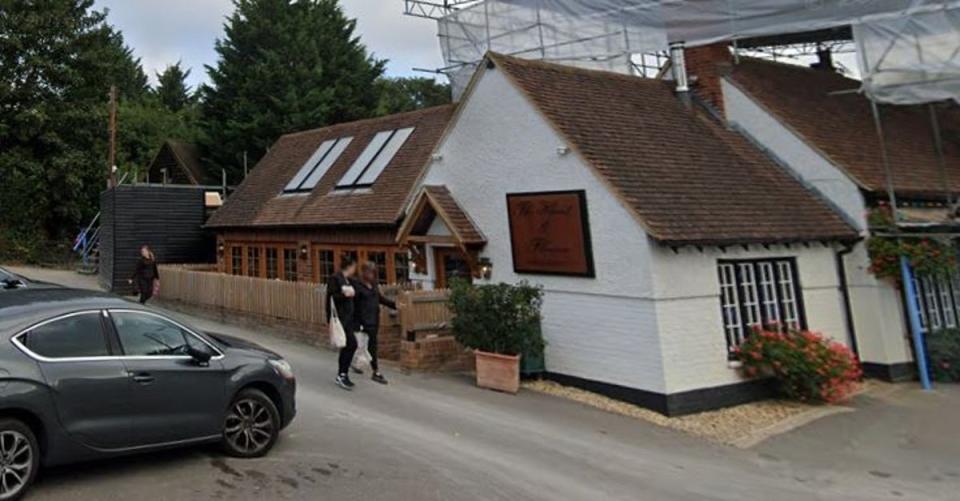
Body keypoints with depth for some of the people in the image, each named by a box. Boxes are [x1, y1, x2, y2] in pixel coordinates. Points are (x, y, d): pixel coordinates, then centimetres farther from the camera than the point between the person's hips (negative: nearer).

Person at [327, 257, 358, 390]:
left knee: (346, 346, 11)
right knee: (352, 344, -14)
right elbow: (331, 297, -15)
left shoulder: (347, 280, 16)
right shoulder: (335, 279, -9)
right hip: (340, 318, -9)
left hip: (348, 318, 9)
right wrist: (345, 294, -20)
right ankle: (342, 375, -5)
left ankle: (341, 376, 20)